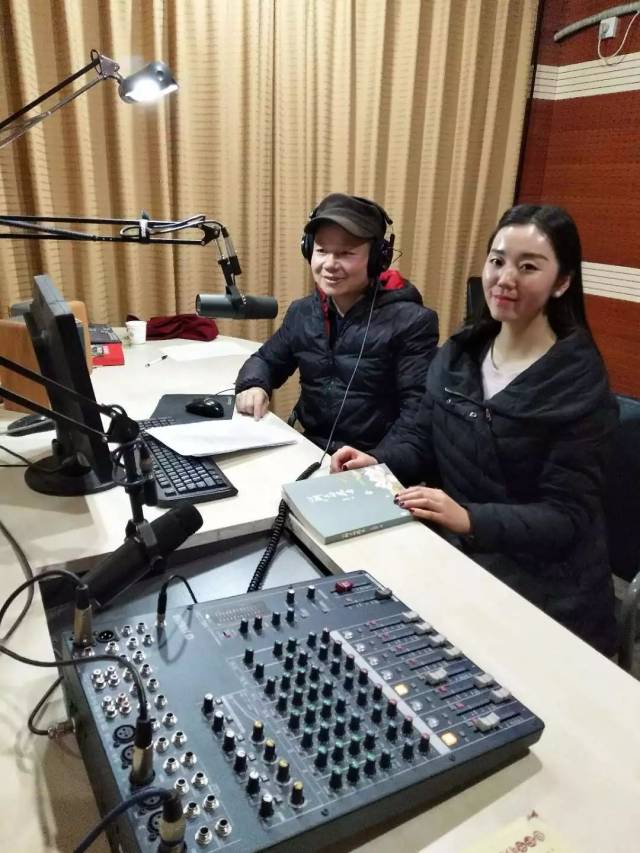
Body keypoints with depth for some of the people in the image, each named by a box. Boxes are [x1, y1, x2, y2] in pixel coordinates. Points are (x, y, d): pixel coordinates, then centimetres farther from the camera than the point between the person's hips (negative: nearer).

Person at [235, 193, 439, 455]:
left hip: (369, 462, -4)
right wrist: (253, 385, -3)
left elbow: (418, 413, -15)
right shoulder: (301, 312, 7)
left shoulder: (411, 322, -11)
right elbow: (266, 360, 20)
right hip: (309, 451, 4)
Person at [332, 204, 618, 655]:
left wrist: (470, 519, -31)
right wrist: (377, 462, -12)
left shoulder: (579, 382, -13)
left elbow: (566, 517, -16)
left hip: (541, 587, -5)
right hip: (454, 553, 5)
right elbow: (423, 444, 9)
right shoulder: (459, 353, 3)